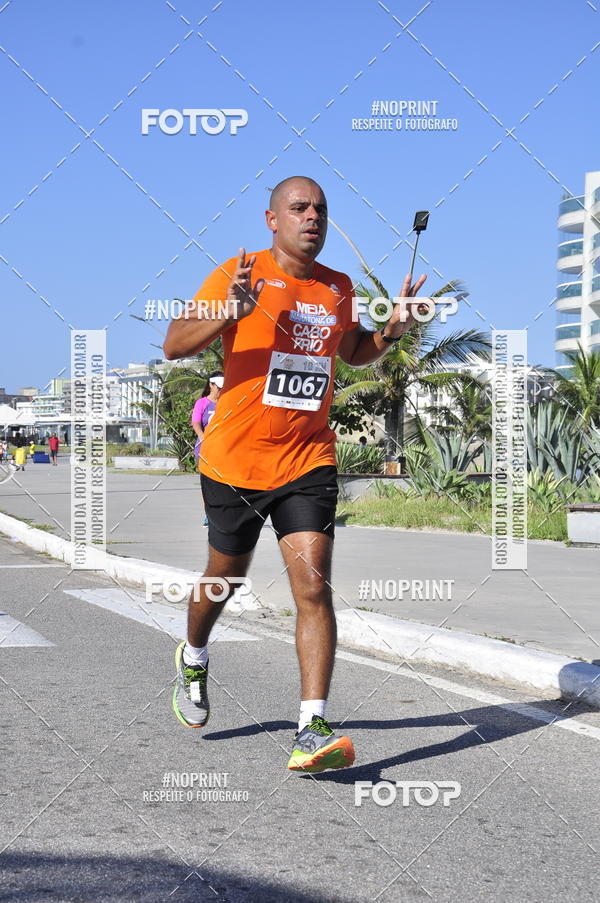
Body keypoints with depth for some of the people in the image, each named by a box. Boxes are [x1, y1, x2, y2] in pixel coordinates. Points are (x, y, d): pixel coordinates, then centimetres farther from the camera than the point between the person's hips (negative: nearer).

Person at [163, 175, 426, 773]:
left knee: (313, 584, -12)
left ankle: (311, 731, -12)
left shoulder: (337, 287, 9)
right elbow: (174, 346, -11)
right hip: (235, 457, -2)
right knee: (225, 579, 14)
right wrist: (229, 311, -29)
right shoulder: (239, 273, -5)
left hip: (308, 460, 2)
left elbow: (354, 353, 27)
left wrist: (392, 328, 6)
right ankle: (193, 660, 46)